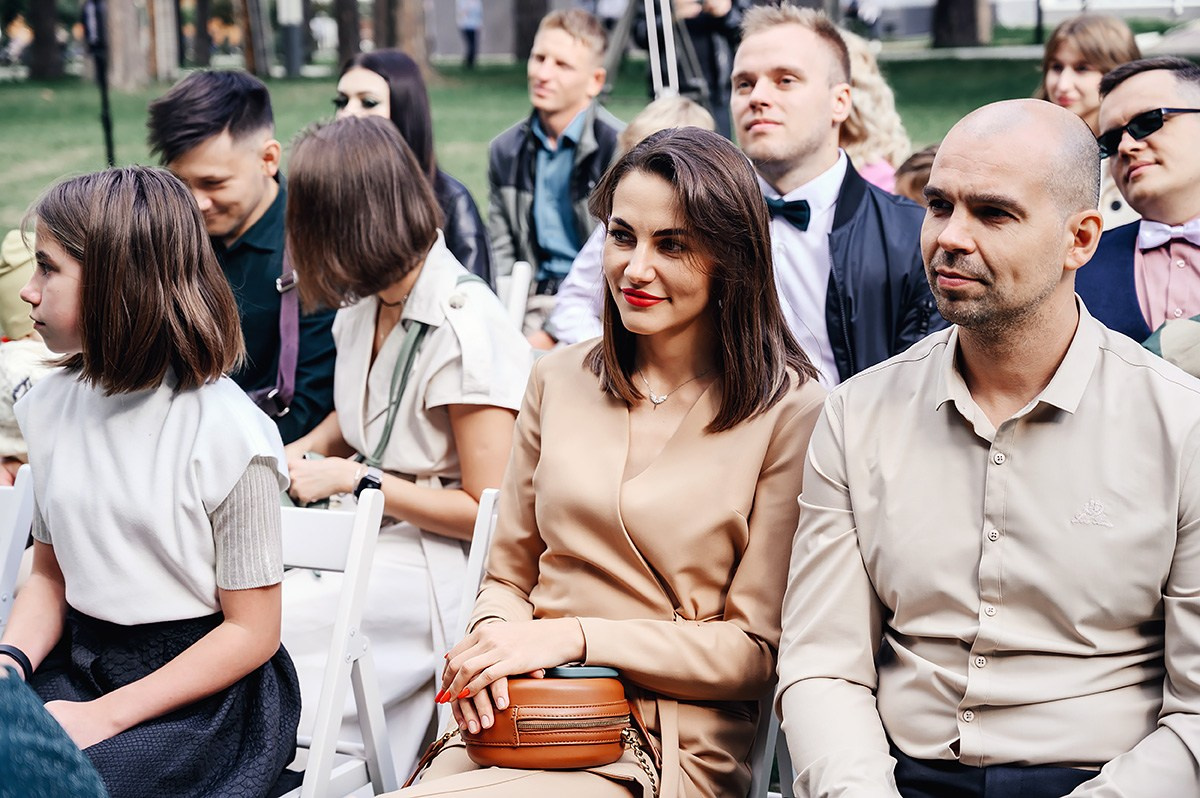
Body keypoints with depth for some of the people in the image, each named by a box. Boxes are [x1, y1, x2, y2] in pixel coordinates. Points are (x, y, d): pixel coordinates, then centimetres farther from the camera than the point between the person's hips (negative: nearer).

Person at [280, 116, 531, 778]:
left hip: (434, 561, -8)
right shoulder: (364, 301, 7)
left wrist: (353, 478, -15)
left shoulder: (465, 327, -18)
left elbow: (487, 510, -17)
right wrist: (298, 453, 6)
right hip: (365, 527, 8)